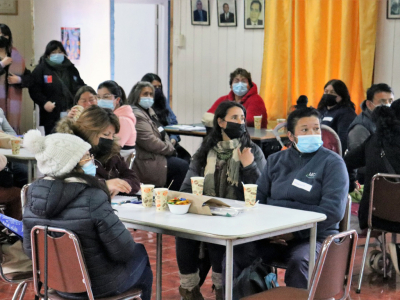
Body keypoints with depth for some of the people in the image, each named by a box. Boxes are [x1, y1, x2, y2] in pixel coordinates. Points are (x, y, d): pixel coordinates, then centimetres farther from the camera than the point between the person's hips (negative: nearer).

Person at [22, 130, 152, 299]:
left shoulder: (33, 194, -9)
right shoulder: (92, 198, -28)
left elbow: (30, 250, 2)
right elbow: (123, 251, -21)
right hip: (99, 286, -6)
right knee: (139, 253, 25)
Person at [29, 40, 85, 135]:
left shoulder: (71, 69, 18)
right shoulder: (41, 69, 5)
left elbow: (81, 87, 23)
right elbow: (34, 90, -1)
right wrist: (44, 102, -15)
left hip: (71, 114, 3)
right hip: (52, 116, -3)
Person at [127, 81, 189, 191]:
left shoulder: (149, 111, 17)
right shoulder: (136, 116, -17)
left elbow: (162, 133, 20)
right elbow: (150, 143, -22)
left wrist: (169, 146, 0)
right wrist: (170, 149, -10)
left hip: (154, 156, 10)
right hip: (145, 162, -10)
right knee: (183, 166, -16)